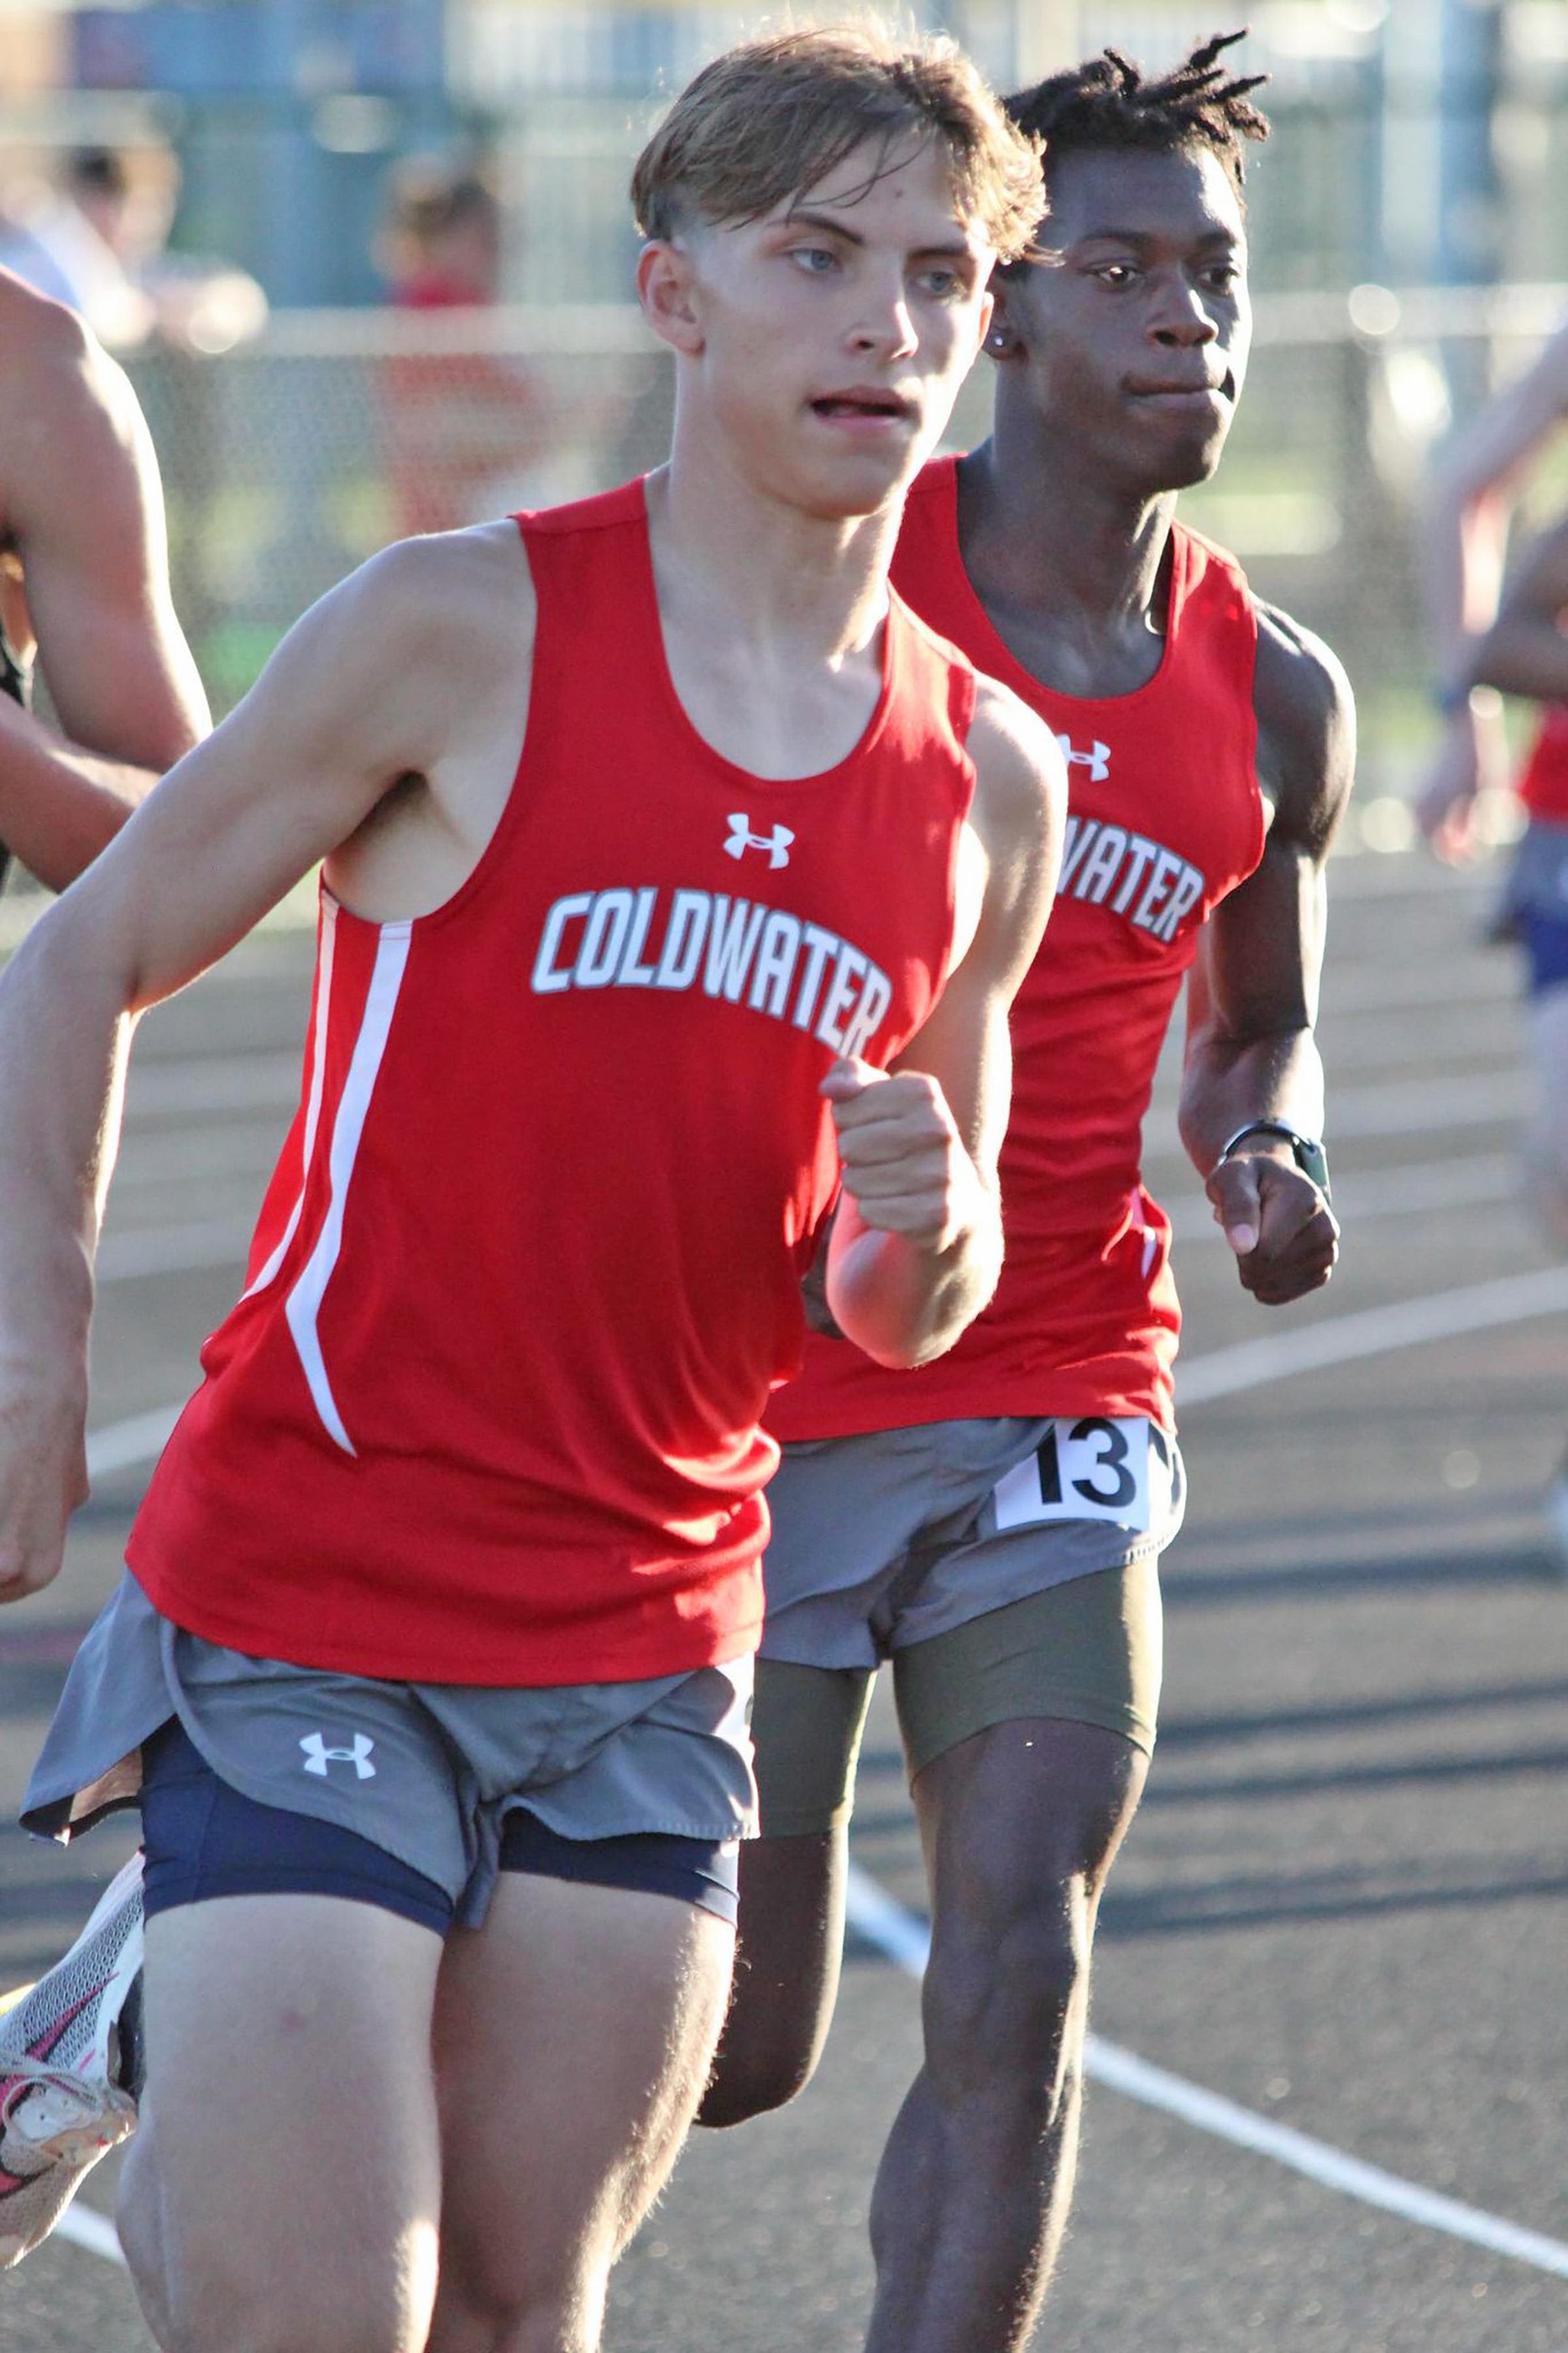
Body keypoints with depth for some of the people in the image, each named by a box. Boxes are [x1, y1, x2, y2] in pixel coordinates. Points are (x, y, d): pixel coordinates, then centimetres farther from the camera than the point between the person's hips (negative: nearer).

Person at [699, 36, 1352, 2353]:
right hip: (756, 1400, -3)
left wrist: (1270, 1152, -2)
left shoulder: (1271, 702, 4)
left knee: (1019, 1996, -11)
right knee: (730, 2051, 3)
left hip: (1056, 1416, 3)